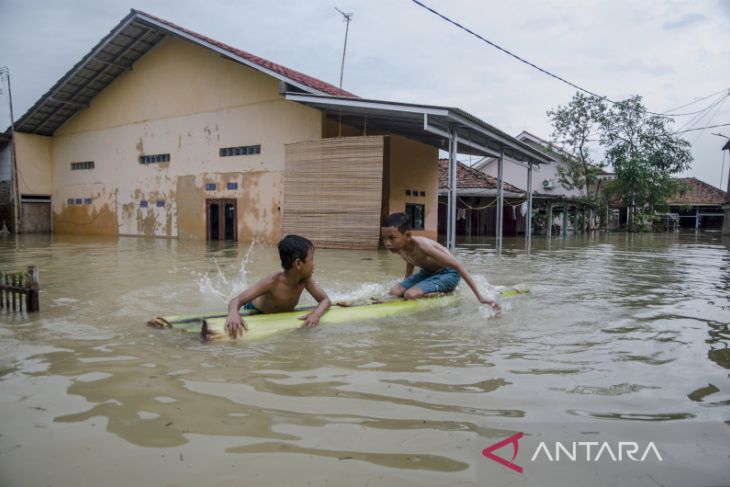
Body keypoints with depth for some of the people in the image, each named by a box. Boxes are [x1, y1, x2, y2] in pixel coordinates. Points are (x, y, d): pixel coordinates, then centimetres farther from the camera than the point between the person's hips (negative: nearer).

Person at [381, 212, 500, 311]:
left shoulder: (421, 246, -35)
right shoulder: (397, 246, -13)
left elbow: (457, 265, -31)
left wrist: (480, 296, -32)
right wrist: (405, 286, 22)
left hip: (448, 274, -7)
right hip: (427, 272, 8)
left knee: (411, 295, -26)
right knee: (394, 292, -7)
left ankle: (447, 294, -4)